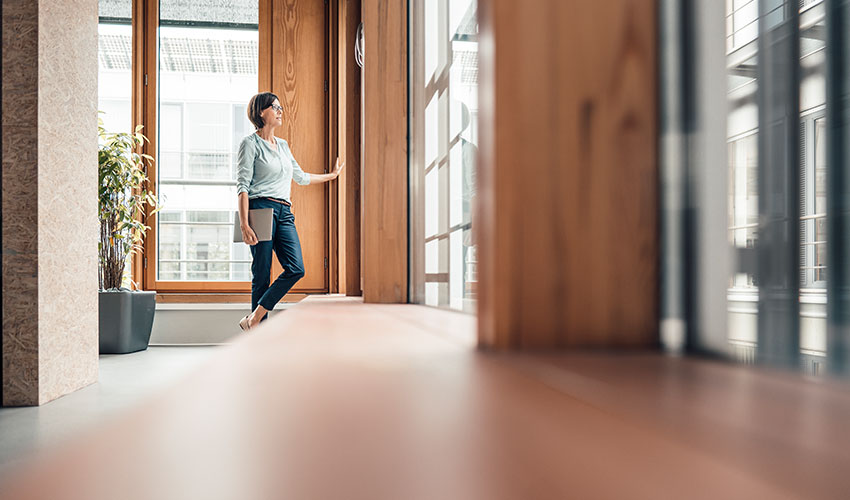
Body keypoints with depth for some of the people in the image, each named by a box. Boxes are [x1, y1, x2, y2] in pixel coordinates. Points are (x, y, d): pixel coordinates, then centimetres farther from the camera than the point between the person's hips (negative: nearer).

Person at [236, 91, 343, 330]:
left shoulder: (283, 145, 21)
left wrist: (332, 175, 43)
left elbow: (300, 177, 34)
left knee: (296, 268, -11)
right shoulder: (250, 143, 0)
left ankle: (254, 318, -5)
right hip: (261, 209, -6)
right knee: (262, 275, -5)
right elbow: (242, 185, -7)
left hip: (284, 213, 7)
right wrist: (244, 224, -17)